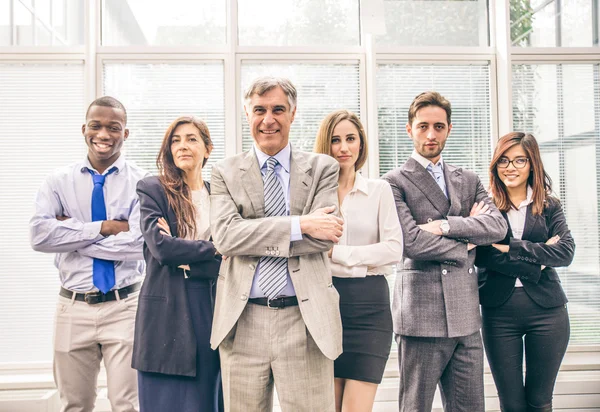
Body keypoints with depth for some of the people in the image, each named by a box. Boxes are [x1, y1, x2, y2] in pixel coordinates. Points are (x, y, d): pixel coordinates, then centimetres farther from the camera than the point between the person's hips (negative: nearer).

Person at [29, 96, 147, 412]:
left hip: (124, 307, -2)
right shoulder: (58, 181, 4)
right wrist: (104, 227, -13)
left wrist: (70, 233, -10)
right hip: (73, 308, 3)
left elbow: (138, 243, -16)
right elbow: (39, 235, -10)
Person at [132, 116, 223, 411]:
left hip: (211, 307, 3)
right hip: (168, 309, -3)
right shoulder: (152, 189, 0)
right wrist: (213, 250, -7)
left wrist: (187, 260, -10)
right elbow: (160, 246, -13)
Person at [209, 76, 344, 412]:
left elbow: (324, 237, -8)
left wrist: (252, 239, -9)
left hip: (305, 321, -1)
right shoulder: (225, 173, 8)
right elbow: (225, 234, -9)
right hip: (243, 322, 1)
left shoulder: (323, 168, 6)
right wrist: (300, 225, -15)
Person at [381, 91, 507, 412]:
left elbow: (498, 226, -1)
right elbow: (411, 242, -15)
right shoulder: (396, 182, -1)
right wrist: (467, 244, -3)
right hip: (421, 315, -5)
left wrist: (445, 226, -13)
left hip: (466, 315, 5)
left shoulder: (468, 180, 16)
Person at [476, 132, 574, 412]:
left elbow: (566, 252, -9)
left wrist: (512, 248, -15)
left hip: (546, 310, 1)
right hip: (498, 310, -1)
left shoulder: (549, 207, 6)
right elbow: (482, 256, -12)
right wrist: (538, 258, -14)